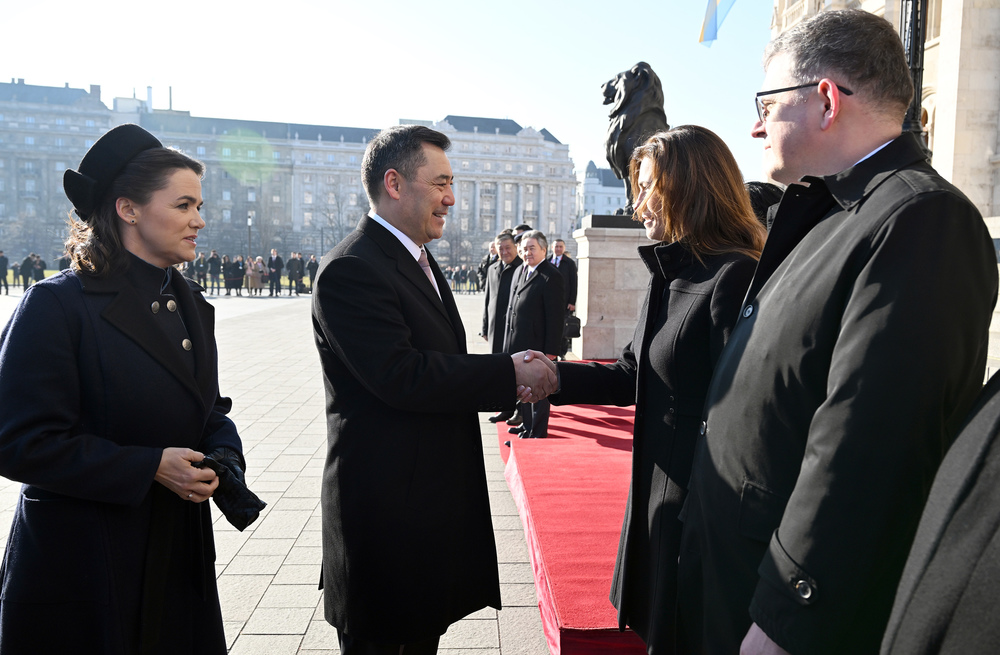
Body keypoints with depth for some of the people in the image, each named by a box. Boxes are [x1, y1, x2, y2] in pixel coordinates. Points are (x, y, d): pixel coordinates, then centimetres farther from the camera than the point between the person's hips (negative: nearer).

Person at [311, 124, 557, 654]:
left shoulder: (420, 261, 13)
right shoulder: (351, 270, -19)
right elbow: (401, 376, -26)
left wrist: (506, 381, -4)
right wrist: (510, 374, -19)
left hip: (437, 496, 9)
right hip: (388, 506, -9)